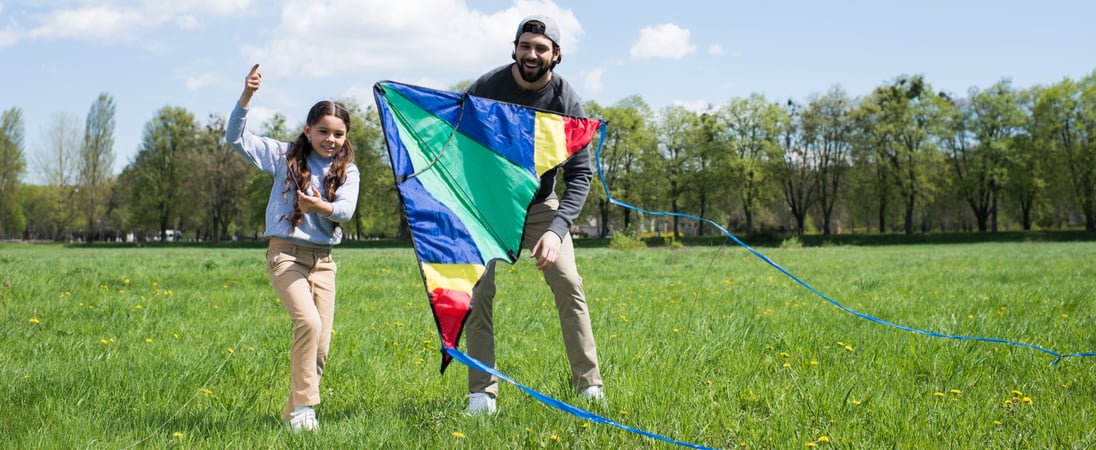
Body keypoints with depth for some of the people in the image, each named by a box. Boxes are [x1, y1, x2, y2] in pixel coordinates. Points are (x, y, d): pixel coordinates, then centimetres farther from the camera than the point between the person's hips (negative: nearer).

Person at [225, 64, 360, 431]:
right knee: (308, 323, -23)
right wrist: (246, 97, -17)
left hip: (323, 259, 4)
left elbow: (346, 210, -11)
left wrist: (322, 207, -34)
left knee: (322, 343, 0)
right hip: (286, 253, -3)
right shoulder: (285, 156, 2)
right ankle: (303, 406, -13)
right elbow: (236, 138, -3)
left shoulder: (347, 171, 6)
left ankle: (293, 411, 16)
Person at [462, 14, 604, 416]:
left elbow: (580, 174, -16)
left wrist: (557, 228, -30)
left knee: (568, 284, -11)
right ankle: (482, 392, -6)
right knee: (478, 290, -11)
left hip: (539, 203, 1)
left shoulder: (565, 100, -18)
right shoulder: (487, 88, -18)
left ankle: (589, 384, -3)